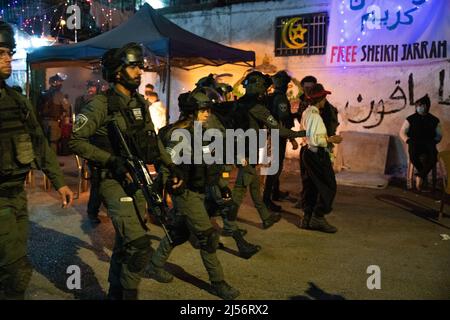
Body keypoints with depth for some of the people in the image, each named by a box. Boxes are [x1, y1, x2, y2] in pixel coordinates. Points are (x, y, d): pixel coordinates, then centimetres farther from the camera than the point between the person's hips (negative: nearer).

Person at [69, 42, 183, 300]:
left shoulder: (141, 103, 8)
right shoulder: (101, 105, -14)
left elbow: (153, 139, 17)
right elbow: (76, 140, -15)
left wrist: (171, 165, 10)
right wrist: (113, 160, -22)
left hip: (137, 181, 7)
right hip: (114, 182, -7)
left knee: (126, 244, 17)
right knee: (140, 246, -15)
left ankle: (116, 293, 36)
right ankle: (128, 295, 6)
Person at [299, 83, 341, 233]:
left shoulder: (306, 113, 11)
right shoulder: (314, 115, -18)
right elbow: (313, 139, -25)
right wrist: (330, 139, -16)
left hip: (308, 152, 10)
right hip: (317, 154, -10)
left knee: (310, 186, 14)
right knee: (328, 186, -1)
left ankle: (307, 218, 21)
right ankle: (318, 217, 1)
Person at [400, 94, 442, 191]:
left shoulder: (434, 120, 16)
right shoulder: (411, 119, 12)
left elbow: (439, 135, 19)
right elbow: (402, 132, 11)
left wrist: (434, 141, -2)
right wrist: (408, 140, -8)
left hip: (429, 144, 1)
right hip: (415, 144, -1)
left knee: (433, 156, -34)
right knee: (413, 156, -36)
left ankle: (420, 175, -18)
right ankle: (423, 174, -12)